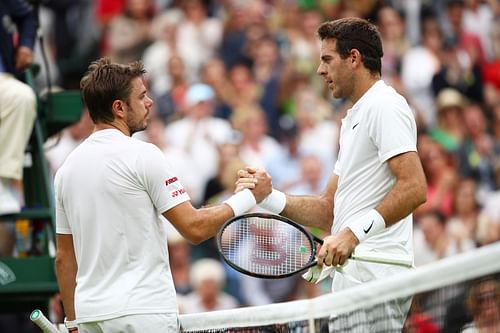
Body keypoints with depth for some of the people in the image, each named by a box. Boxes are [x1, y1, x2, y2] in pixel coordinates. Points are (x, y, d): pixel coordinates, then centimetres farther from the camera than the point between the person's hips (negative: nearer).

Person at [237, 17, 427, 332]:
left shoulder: (385, 106, -6)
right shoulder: (354, 119, 27)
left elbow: (415, 188, -19)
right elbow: (329, 211, 25)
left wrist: (355, 233, -25)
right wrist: (269, 196, 12)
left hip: (374, 278, -10)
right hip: (352, 278, 10)